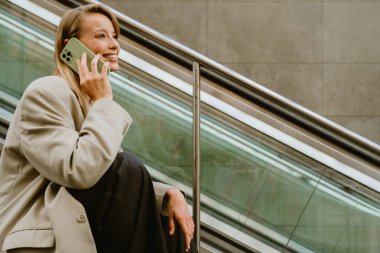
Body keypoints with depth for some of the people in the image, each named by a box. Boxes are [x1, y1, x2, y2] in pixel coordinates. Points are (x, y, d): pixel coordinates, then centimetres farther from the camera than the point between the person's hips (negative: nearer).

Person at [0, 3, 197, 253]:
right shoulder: (45, 94, -10)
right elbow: (81, 171, -25)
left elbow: (123, 183, 12)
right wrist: (104, 102, -14)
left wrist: (170, 194, -7)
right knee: (128, 166, -23)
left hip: (78, 230, 9)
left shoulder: (92, 102, 17)